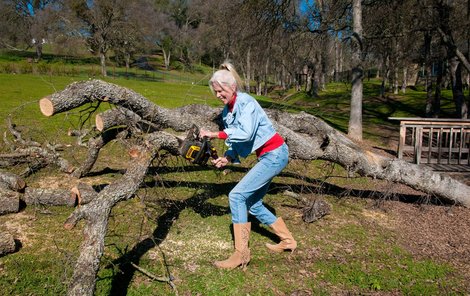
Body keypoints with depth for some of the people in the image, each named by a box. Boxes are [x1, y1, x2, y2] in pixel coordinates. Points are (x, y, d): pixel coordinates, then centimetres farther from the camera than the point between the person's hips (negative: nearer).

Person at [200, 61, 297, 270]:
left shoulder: (246, 102, -16)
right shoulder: (226, 112, 10)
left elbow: (245, 133, -31)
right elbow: (235, 144, 11)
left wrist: (215, 134, -27)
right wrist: (226, 159, -6)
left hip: (275, 154, -10)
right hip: (266, 157, 10)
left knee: (237, 195, -15)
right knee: (253, 204, 13)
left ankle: (241, 254, -9)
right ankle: (288, 241, 28)